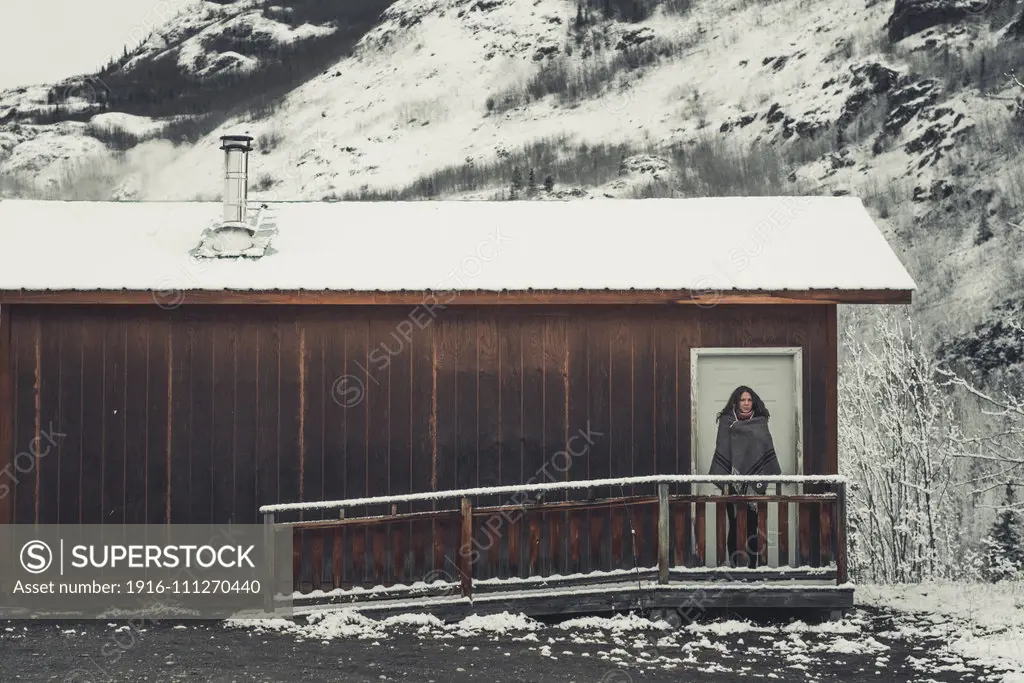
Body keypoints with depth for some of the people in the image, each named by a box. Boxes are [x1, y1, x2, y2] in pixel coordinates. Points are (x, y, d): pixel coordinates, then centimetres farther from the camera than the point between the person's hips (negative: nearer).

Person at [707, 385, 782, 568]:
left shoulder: (760, 423, 8)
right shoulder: (726, 422, 3)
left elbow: (768, 451, 8)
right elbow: (721, 452, 0)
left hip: (755, 483, 1)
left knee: (752, 526, 2)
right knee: (734, 526, 0)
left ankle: (752, 566, 6)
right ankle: (733, 566, 5)